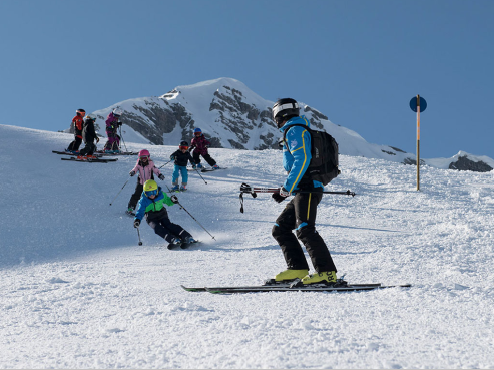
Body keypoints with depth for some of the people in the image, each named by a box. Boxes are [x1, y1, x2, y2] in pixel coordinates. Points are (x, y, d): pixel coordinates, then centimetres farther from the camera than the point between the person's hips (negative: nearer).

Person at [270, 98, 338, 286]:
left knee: (304, 230, -20)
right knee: (280, 229, 10)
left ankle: (327, 272, -23)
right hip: (303, 191, 10)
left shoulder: (295, 130, -5)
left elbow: (302, 159, -19)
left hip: (307, 190, -10)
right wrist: (285, 190, 23)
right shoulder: (295, 131, 26)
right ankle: (298, 268, 4)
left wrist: (288, 186, -19)